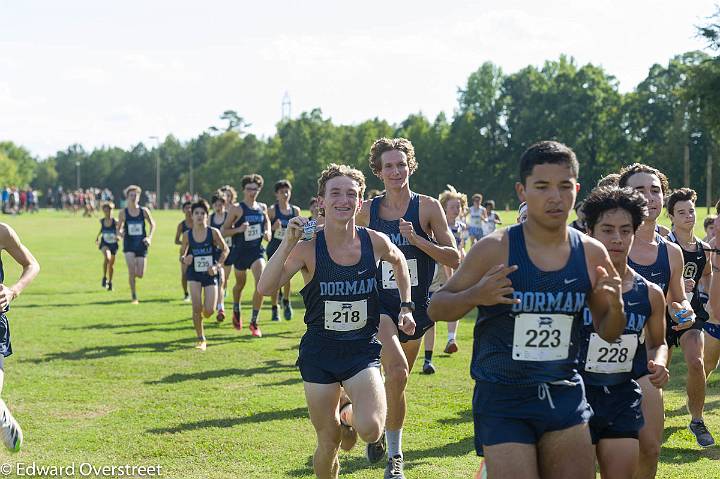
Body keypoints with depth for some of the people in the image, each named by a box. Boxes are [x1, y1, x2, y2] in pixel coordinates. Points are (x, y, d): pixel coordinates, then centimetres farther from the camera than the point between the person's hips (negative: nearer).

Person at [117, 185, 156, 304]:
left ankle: (133, 275, 36)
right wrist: (120, 233, -16)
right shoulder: (123, 213, -1)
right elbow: (118, 228, 7)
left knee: (140, 274, -2)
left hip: (141, 244, 1)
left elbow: (152, 224, 12)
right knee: (131, 270, -15)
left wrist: (149, 237, -1)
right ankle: (134, 296, -1)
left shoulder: (144, 211, 0)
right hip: (129, 245, -1)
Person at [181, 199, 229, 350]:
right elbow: (182, 253, 8)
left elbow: (225, 249, 2)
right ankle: (201, 339, 6)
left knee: (209, 311, -7)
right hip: (194, 274, 1)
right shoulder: (187, 235, -5)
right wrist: (184, 259, -16)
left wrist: (217, 265, -10)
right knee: (197, 308, -11)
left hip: (210, 274, -1)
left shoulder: (213, 232, -9)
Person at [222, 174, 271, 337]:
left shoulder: (262, 207, 4)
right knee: (240, 284, 17)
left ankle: (254, 323, -5)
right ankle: (236, 312, 47)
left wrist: (267, 232, 6)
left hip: (257, 250, 2)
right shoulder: (236, 209, -9)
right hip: (240, 251, -2)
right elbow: (224, 231, -7)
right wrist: (238, 229, -24)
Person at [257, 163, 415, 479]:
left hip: (363, 349, 1)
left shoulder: (375, 242, -6)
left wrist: (406, 306, 13)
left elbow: (399, 261, 19)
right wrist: (288, 242, -32)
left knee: (370, 430, -20)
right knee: (328, 443, 6)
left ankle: (350, 417, 16)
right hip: (319, 351, -1)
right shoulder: (308, 248, -12)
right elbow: (265, 288, -25)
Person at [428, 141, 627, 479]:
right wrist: (475, 296, -22)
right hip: (503, 402, -4)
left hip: (566, 398, 4)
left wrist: (615, 306, -9)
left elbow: (608, 333, 12)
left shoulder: (592, 254, 2)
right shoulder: (495, 249, -9)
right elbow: (436, 308, -2)